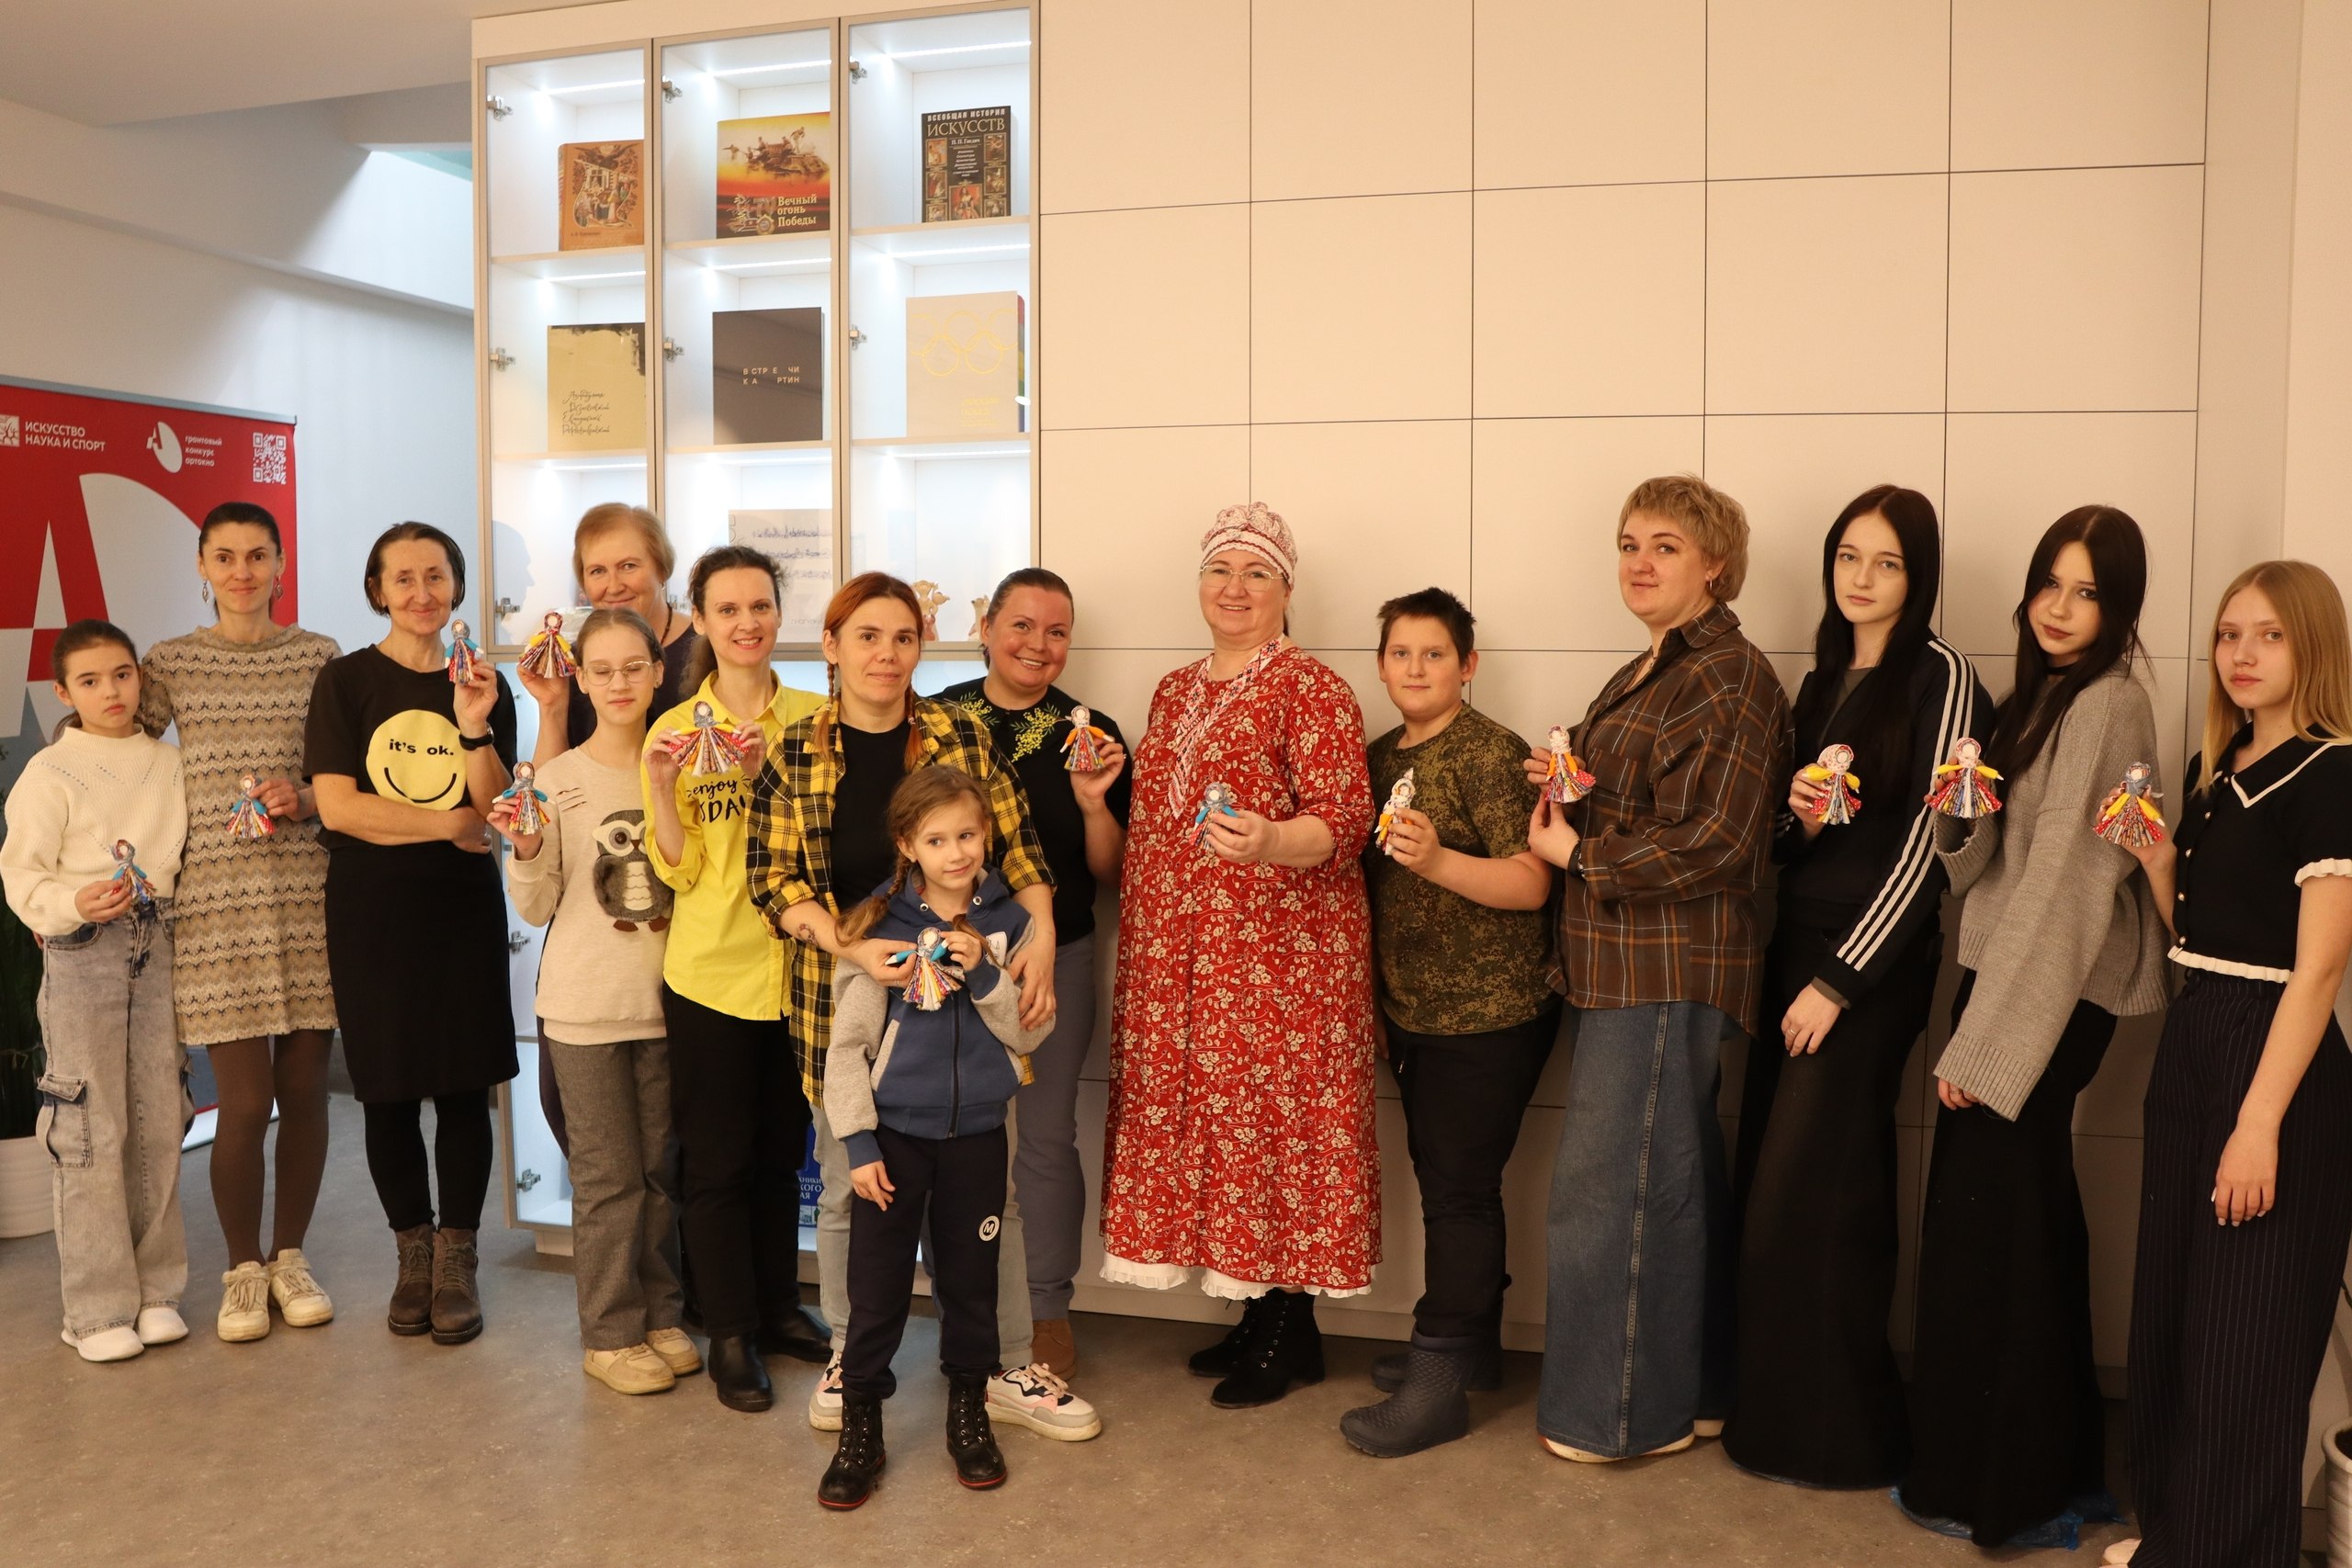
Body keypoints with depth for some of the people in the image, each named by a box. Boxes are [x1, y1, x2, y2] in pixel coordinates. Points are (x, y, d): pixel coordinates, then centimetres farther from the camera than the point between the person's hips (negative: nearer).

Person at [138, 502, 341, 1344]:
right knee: (245, 1100, -3)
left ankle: (290, 1256, 25)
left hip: (307, 896, 1)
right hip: (216, 903, -1)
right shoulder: (172, 663, 5)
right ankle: (242, 1269, 19)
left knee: (305, 1088, 6)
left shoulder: (319, 656, 6)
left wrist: (308, 798, -11)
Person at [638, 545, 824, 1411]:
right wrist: (661, 786, -21)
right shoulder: (676, 729, -4)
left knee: (781, 1153, 17)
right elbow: (680, 870, -6)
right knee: (718, 1162, 8)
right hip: (711, 973, -2)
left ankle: (778, 1307, 35)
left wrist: (771, 774, -19)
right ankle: (730, 1334, 23)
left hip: (795, 966, 2)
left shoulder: (813, 716, -1)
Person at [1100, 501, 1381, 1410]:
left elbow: (1343, 820, -17)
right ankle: (1256, 1312, 26)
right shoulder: (1174, 692, 16)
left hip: (1280, 951, -7)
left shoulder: (1311, 688, -7)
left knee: (1274, 1118, -2)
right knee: (1204, 1115, 10)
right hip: (1178, 953, 7)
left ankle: (1292, 1334, 14)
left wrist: (1270, 842, -33)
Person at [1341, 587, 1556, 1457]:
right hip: (1414, 1010, 8)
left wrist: (1438, 861, -32)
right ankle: (1470, 1344, 31)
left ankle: (1440, 1381, 7)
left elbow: (1532, 884, -20)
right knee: (1443, 1178, 16)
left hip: (1489, 1013, -8)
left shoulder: (1490, 751, -13)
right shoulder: (1381, 756, 10)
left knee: (1458, 1185, -2)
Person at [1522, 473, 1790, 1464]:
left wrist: (1576, 850, -13)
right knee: (1675, 1182, 16)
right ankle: (1690, 1391, 29)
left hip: (1668, 971, -10)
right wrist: (1561, 786, 6)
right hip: (1626, 966, 10)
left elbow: (1716, 841, -20)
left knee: (1610, 1187, -3)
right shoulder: (1646, 675, 17)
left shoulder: (1731, 678, -13)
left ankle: (1627, 1409, 13)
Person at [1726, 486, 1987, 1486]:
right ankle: (1767, 1401, 23)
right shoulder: (1822, 681, 14)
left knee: (1808, 1190, -3)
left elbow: (1927, 839, -12)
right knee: (1763, 1184, 8)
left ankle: (1834, 1432, 14)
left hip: (1874, 961, -7)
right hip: (1794, 944, 7)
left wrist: (1838, 980, -13)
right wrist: (1794, 812, -6)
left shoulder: (1940, 675, -7)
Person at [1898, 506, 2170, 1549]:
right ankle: (2054, 1462, 28)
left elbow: (2064, 880, -18)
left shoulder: (2107, 705, -14)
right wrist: (1962, 809, -10)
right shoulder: (2042, 698, 14)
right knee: (2028, 1221, 15)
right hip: (2007, 976, 9)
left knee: (1988, 1224, -2)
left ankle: (2001, 1489, 12)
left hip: (2057, 995, -9)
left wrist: (1982, 1041, -17)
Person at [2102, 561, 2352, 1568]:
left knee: (2247, 1334, 2)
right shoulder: (2213, 770, 10)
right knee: (2171, 1306, 16)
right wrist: (2157, 860, -1)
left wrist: (2261, 1123, -21)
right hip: (2189, 1043, 8)